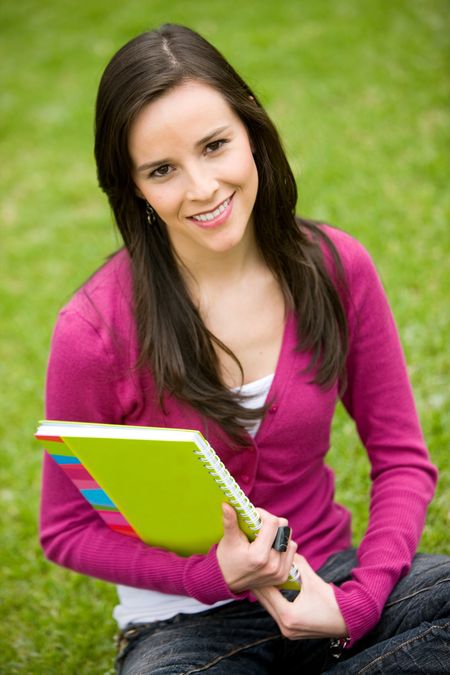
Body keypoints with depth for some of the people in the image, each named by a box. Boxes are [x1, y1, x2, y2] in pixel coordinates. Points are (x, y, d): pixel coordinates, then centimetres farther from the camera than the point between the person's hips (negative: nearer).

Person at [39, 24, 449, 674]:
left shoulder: (336, 267, -7)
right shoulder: (96, 329, -17)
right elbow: (68, 529, -5)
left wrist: (357, 601, -15)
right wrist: (215, 574, -20)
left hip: (328, 580, 3)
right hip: (184, 619, -3)